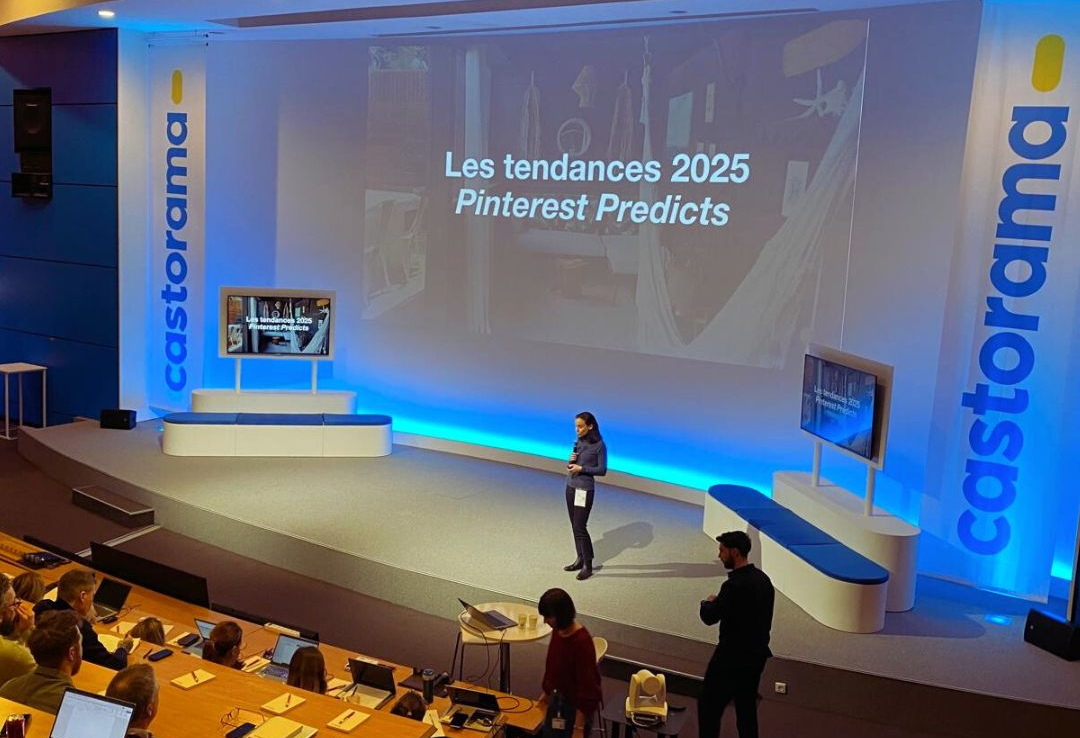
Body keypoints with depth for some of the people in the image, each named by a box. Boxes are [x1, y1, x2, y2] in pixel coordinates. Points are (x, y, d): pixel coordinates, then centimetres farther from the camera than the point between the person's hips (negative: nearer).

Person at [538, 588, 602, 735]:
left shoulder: (582, 641, -29)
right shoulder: (557, 631, -5)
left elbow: (587, 681, -25)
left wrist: (579, 725, -23)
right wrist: (547, 691, 19)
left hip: (578, 705, -7)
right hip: (561, 699, 8)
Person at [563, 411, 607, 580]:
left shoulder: (599, 445, -13)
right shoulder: (579, 441, 6)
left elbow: (602, 470, -12)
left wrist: (581, 468, -18)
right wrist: (571, 460, -8)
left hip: (585, 489, -7)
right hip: (571, 486, 7)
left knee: (580, 527, -7)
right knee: (575, 526, 12)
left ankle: (588, 566, 2)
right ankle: (580, 559, 24)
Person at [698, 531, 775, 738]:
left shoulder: (735, 585, -24)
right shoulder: (763, 579, 4)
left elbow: (709, 618, -19)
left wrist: (708, 603, 2)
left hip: (733, 657, -9)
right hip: (757, 653, 9)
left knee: (708, 705, 3)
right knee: (747, 706, 17)